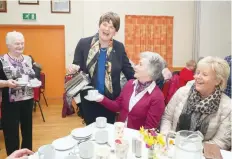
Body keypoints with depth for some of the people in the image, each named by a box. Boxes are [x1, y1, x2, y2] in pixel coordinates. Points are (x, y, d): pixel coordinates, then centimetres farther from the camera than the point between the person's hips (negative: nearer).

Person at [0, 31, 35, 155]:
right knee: (11, 132, 3)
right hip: (10, 103, -5)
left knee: (27, 129, 17)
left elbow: (34, 76, 14)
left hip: (27, 100, 5)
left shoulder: (28, 59, 8)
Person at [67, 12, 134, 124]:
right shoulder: (83, 43, -5)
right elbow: (76, 67, 1)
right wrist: (73, 69, -22)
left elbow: (129, 71, 2)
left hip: (111, 99, 1)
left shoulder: (119, 47, -2)